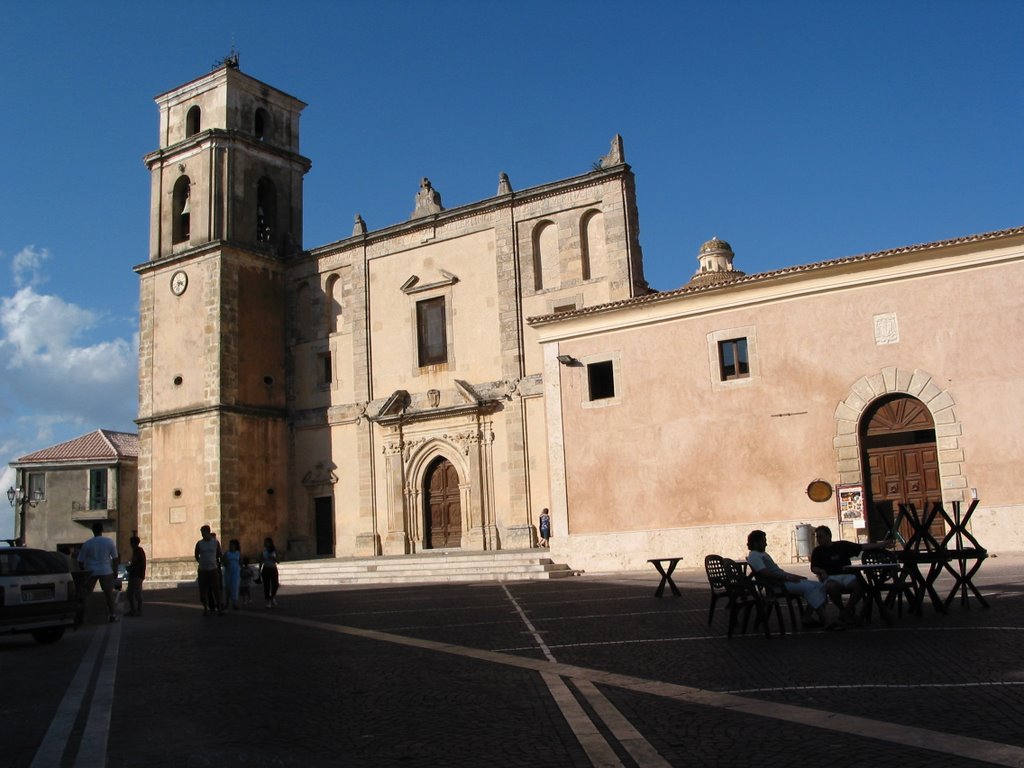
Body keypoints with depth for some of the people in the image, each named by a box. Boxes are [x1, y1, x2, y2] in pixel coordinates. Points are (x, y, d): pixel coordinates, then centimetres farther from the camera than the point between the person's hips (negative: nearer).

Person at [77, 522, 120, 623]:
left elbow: (81, 561, 2)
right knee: (109, 593, 8)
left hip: (91, 572, -1)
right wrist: (115, 572, 10)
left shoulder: (87, 544, -3)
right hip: (106, 571, 1)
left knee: (86, 593, 7)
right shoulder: (109, 542, -1)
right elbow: (115, 558, 2)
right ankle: (113, 615, 9)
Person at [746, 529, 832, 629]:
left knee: (819, 585, 1)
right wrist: (787, 577, -19)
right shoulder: (753, 556, -8)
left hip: (784, 580, 10)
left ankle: (807, 618, -7)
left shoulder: (763, 554, 24)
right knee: (809, 587, -24)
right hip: (778, 584, -10)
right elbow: (766, 573, -19)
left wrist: (793, 576, 12)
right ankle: (824, 620, -20)